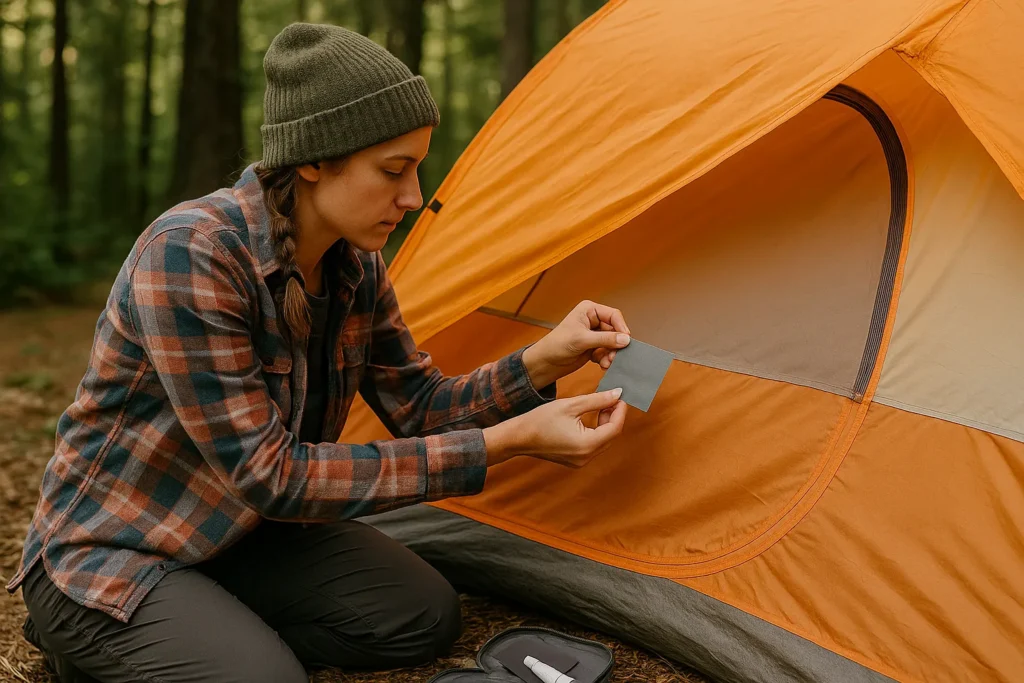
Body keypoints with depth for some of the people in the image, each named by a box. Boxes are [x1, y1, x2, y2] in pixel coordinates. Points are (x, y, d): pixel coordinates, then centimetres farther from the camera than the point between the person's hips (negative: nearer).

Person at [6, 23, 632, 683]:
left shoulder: (357, 267, -7)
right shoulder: (190, 252, -31)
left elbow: (417, 406, 3)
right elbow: (267, 476, -31)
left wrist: (542, 362, -17)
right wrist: (505, 444, -32)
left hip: (242, 532, 7)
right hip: (109, 551, -7)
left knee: (424, 620, -6)